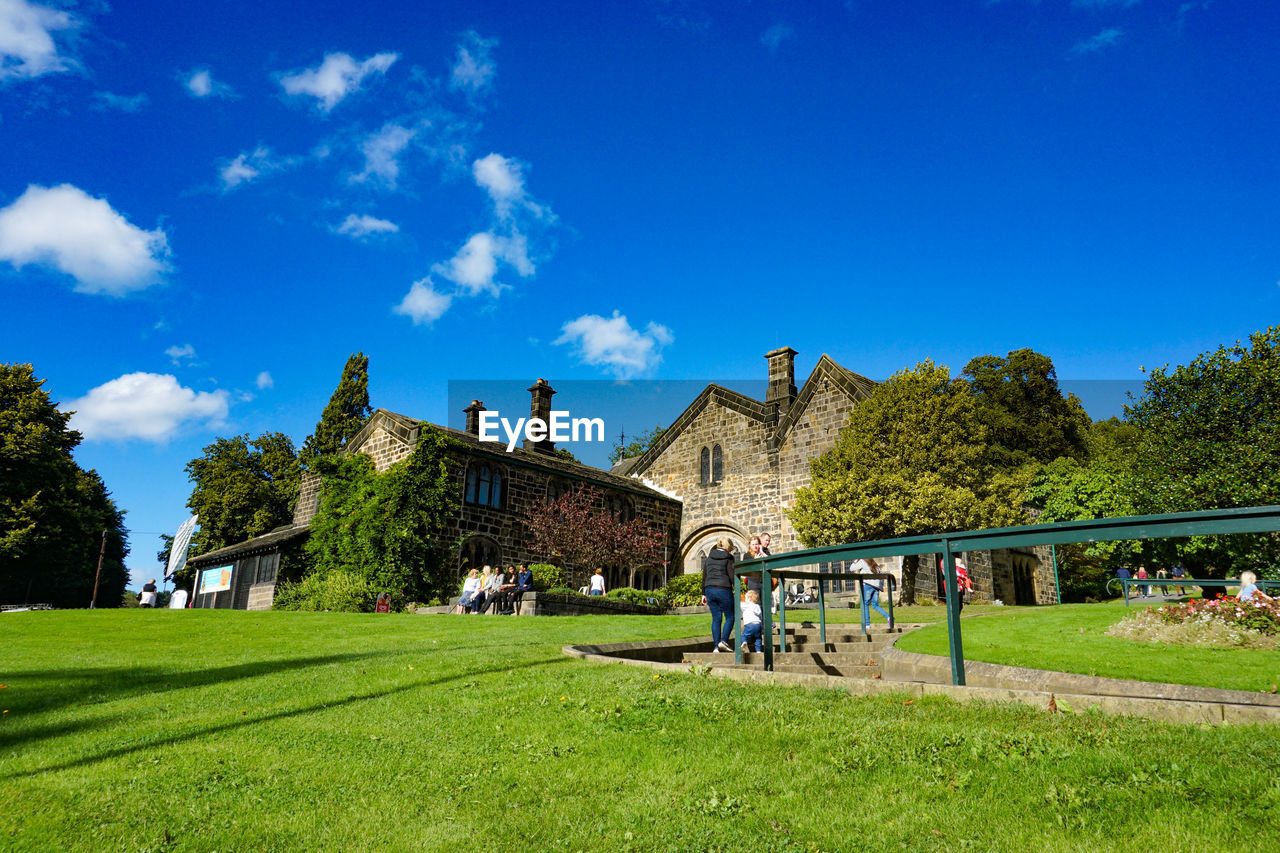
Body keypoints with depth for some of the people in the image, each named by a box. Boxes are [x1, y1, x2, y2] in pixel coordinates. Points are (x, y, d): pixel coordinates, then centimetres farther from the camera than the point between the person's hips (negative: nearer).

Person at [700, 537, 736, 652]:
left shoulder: (709, 557, 12)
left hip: (710, 590, 5)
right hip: (723, 589, -5)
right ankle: (724, 641, -9)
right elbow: (732, 576, -8)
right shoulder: (728, 558, -3)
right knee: (730, 617, 7)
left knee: (716, 619, 8)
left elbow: (704, 576, 13)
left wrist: (704, 594, 18)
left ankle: (716, 646, 4)